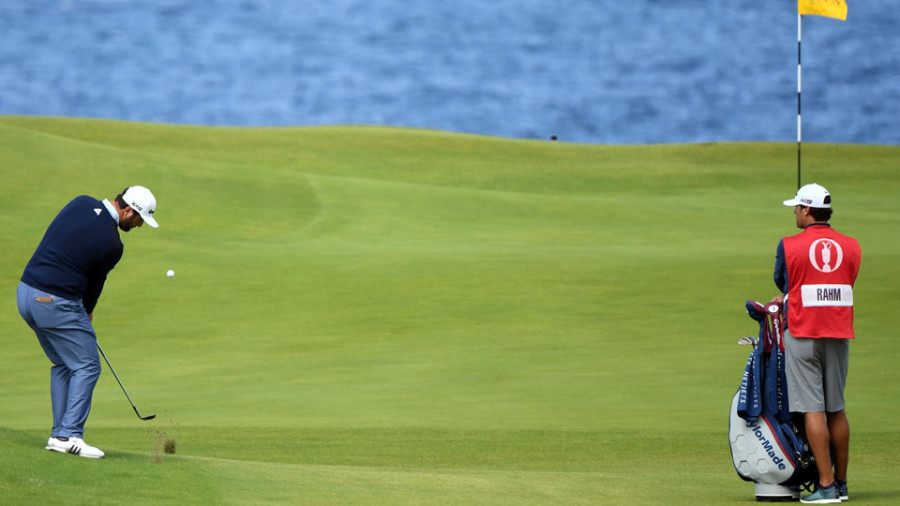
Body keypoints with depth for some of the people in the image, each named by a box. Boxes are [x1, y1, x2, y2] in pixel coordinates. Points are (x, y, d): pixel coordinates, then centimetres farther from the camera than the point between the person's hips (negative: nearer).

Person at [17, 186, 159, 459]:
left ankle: (59, 435, 16)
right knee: (86, 366, 1)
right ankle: (70, 436, -8)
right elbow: (96, 281, 1)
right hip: (56, 303, -8)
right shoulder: (111, 244, -13)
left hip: (26, 292, 8)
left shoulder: (81, 203, 6)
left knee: (63, 365, 19)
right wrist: (86, 312, 23)